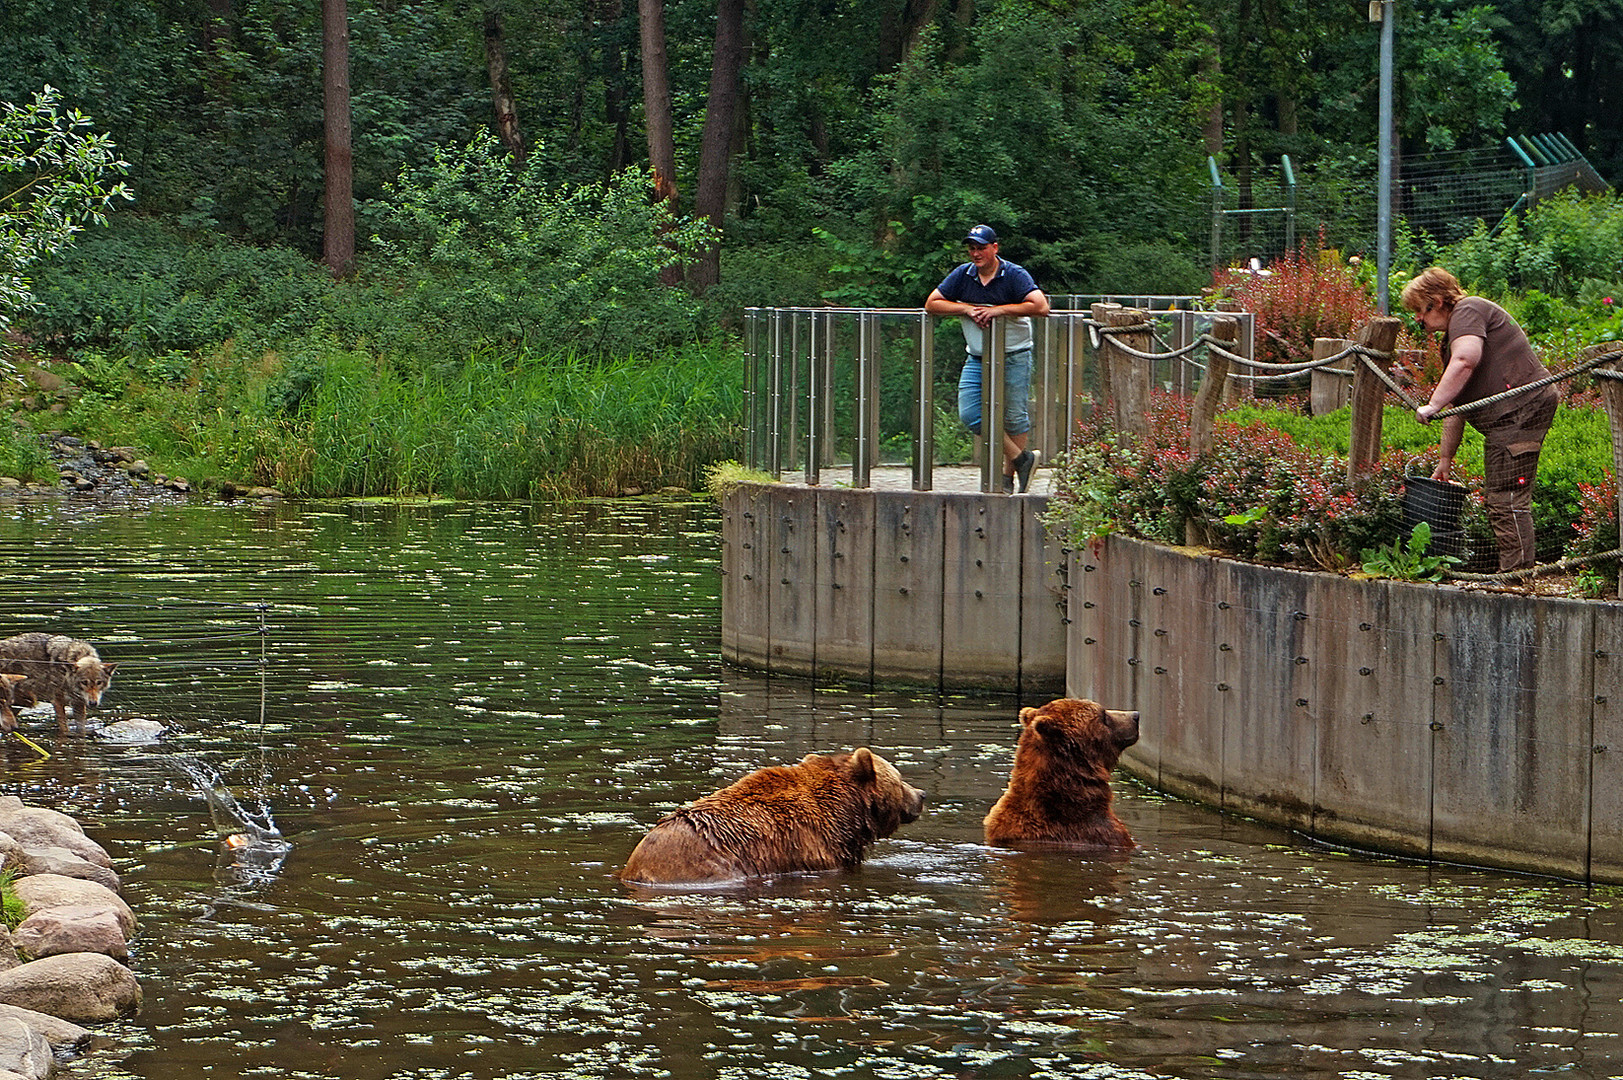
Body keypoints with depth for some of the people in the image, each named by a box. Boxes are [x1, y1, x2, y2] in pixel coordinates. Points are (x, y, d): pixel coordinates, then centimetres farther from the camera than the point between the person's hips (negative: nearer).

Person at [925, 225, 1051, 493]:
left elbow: (1040, 306, -22)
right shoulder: (963, 275, 3)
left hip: (1014, 357, -4)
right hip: (977, 358, 4)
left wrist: (999, 310, -22)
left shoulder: (1014, 275, -10)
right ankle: (1020, 458, 6)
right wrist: (967, 309, -12)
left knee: (1013, 417, 0)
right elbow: (931, 304, 2)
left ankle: (1008, 476, 14)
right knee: (970, 414, -6)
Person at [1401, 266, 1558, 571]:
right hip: (1505, 420, 11)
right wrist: (1445, 461, 31)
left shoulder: (1468, 312, -5)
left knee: (1507, 498, -14)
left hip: (1521, 409, -11)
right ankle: (1510, 572, 15)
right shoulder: (1451, 337, 26)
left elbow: (1465, 361, -24)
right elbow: (1457, 405, 30)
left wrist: (1433, 405, -23)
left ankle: (1518, 572, -16)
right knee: (1496, 497, 13)